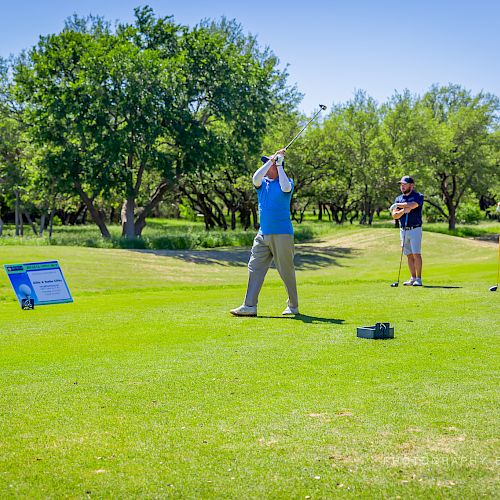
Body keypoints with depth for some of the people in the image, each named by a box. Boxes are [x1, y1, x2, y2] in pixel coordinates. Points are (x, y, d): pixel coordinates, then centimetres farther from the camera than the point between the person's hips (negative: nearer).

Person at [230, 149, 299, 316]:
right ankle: (250, 306, -1)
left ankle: (293, 306, 15)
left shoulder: (287, 182, 1)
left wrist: (279, 165, -12)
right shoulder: (262, 182, 12)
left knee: (286, 271, 2)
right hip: (263, 234, 5)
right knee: (255, 268, -1)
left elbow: (285, 188, -22)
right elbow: (255, 178, -10)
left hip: (282, 234, -5)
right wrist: (272, 160, -10)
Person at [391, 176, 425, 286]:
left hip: (415, 229, -5)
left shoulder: (418, 196, -4)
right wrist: (403, 210, -17)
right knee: (409, 255, 7)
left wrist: (398, 205, -9)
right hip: (403, 230, 5)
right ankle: (413, 278, 12)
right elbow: (394, 215, 2)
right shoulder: (399, 199, 11)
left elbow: (412, 205, -24)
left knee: (416, 254, -10)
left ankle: (418, 279, -8)